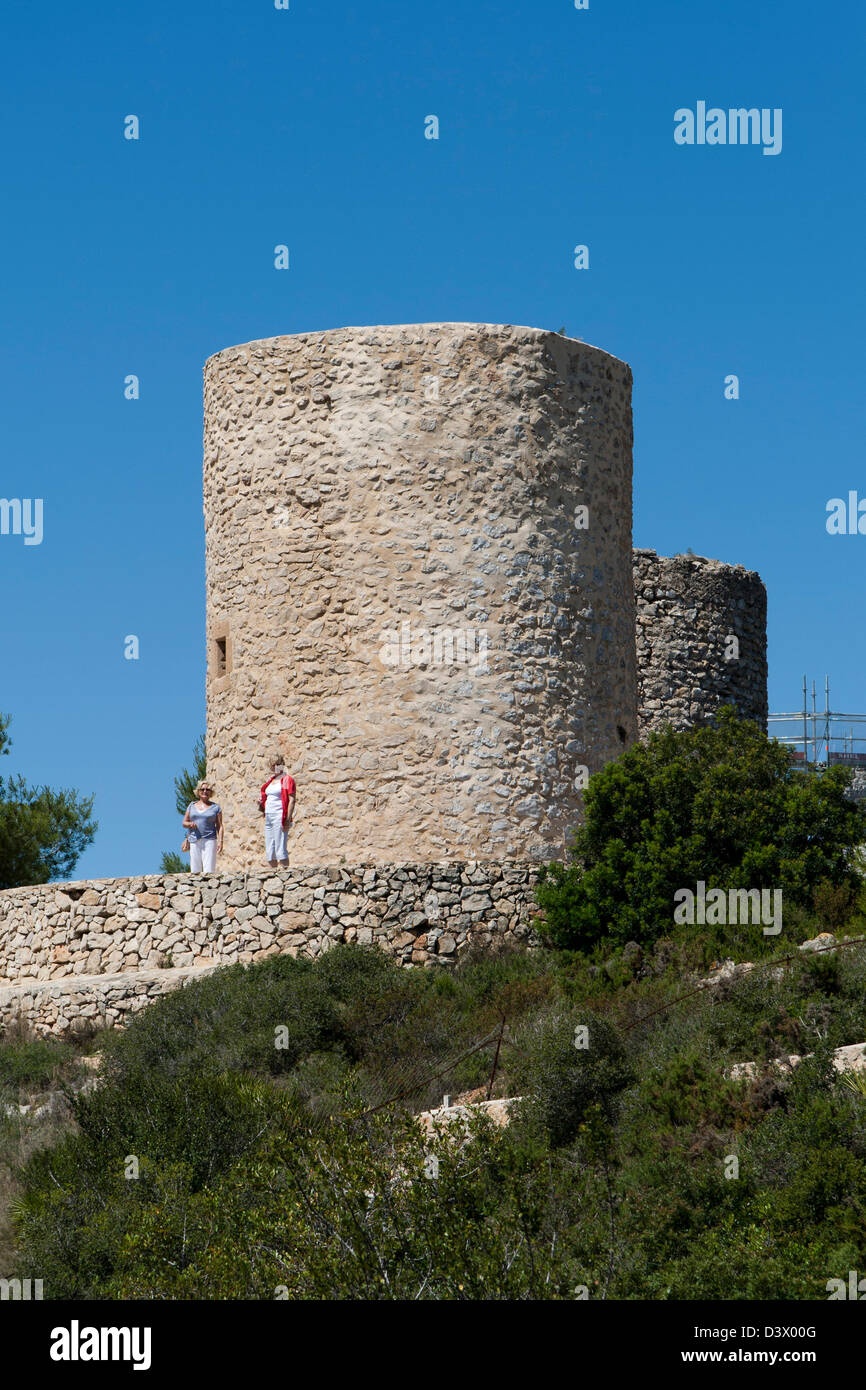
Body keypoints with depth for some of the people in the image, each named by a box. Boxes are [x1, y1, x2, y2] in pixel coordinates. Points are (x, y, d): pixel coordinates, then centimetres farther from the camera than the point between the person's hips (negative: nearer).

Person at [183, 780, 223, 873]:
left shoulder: (215, 807, 7)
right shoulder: (192, 806, 15)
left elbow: (219, 826, 3)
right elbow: (184, 823, 17)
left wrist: (220, 841, -9)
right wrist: (190, 824, -6)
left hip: (209, 841, -3)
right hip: (194, 841, 3)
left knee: (209, 870, -14)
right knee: (194, 871, -3)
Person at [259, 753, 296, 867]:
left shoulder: (287, 780, -5)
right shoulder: (271, 780, 19)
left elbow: (292, 800, -12)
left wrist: (288, 819, -19)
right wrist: (261, 802, 7)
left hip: (279, 816, -9)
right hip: (268, 817, 9)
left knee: (280, 849, -13)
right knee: (269, 850, 8)